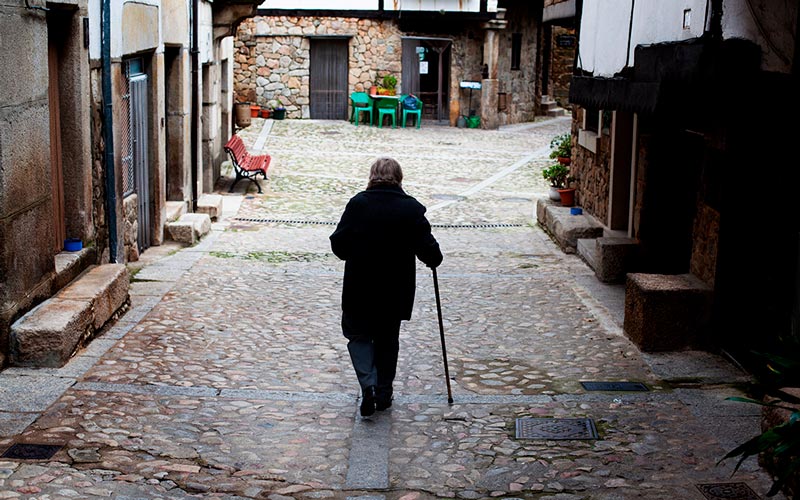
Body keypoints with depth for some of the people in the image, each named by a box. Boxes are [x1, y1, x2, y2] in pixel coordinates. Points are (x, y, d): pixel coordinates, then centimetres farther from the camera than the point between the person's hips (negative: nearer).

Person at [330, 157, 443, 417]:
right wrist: (434, 259, 15)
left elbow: (338, 243, -6)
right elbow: (427, 248, -8)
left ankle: (368, 385, -5)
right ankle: (384, 393, 23)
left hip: (360, 287, -1)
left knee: (358, 334, 15)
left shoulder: (357, 203, -8)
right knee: (388, 339, 17)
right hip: (396, 289, 1)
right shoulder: (412, 208, -7)